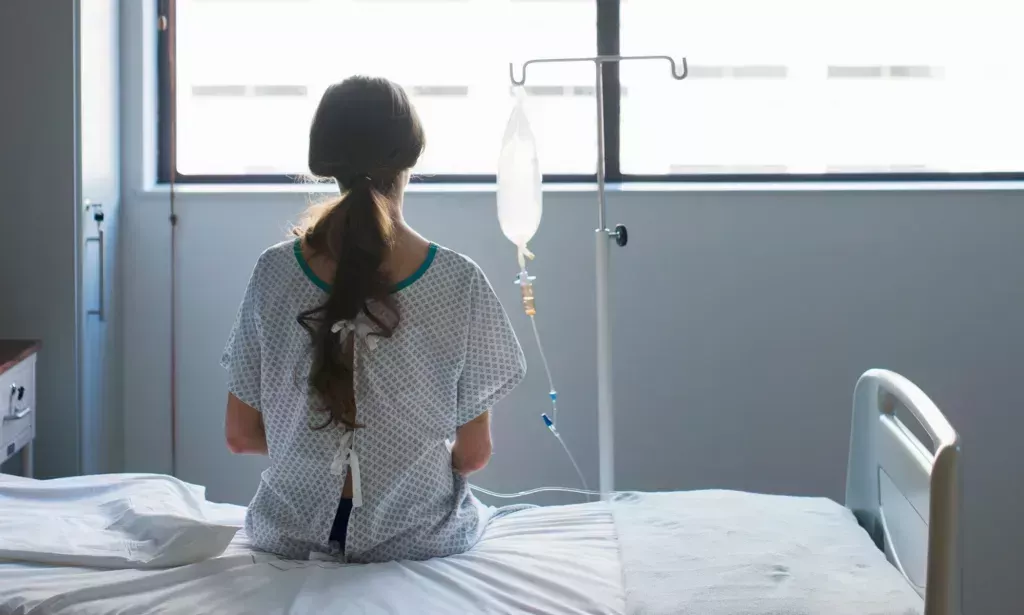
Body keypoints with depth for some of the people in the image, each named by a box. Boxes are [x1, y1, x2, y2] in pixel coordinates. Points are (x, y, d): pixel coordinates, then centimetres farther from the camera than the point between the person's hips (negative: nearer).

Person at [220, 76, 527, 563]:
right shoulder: (460, 282, -16)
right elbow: (473, 453, -8)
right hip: (418, 539, -2)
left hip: (293, 537, 2)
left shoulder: (274, 273, -11)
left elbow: (240, 435, -3)